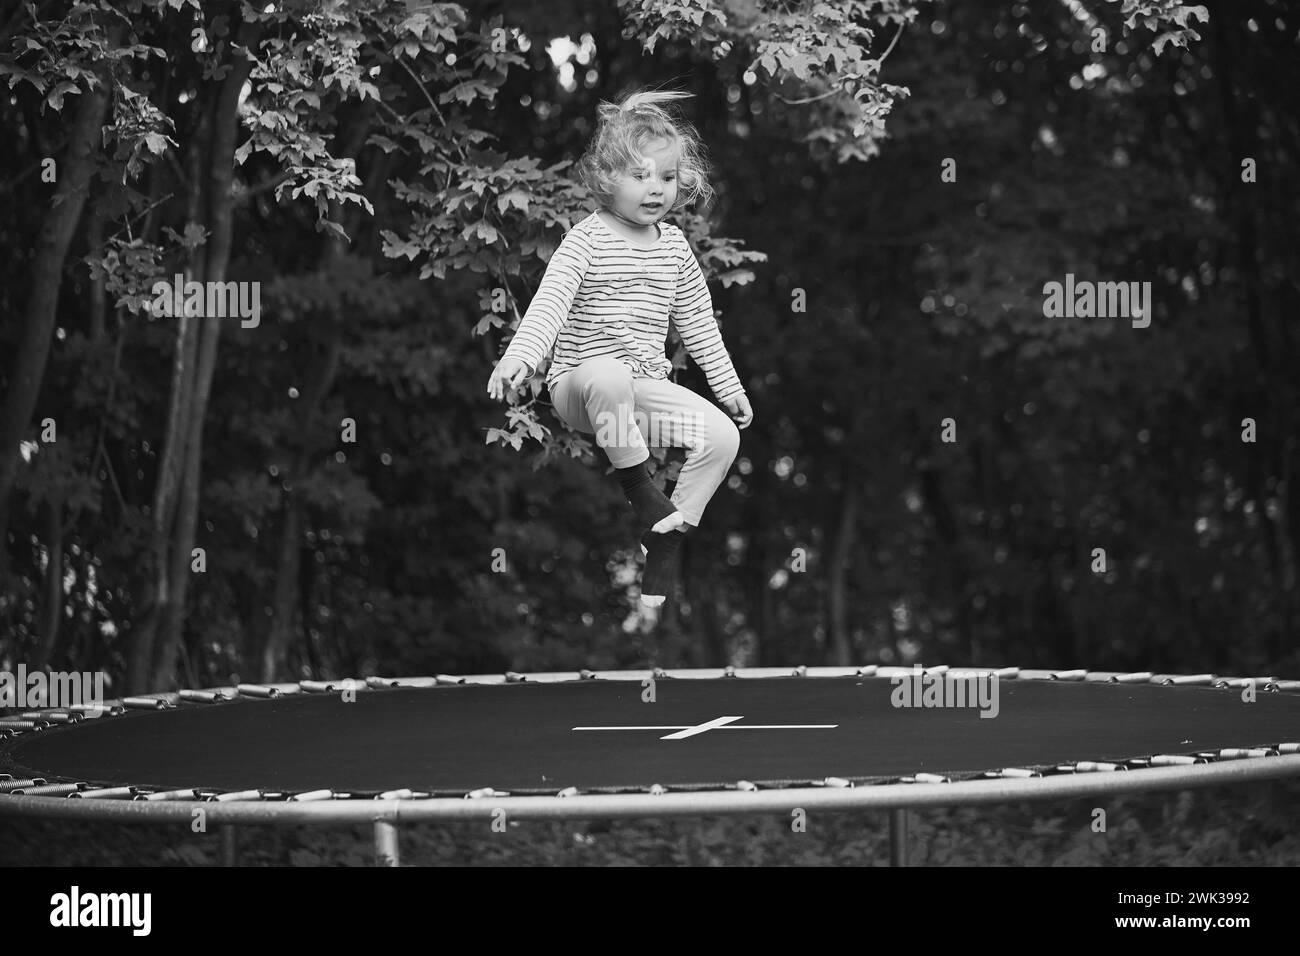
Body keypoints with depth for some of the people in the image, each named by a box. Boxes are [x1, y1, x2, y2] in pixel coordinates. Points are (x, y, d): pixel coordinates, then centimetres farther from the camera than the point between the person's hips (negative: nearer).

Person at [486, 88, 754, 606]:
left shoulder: (675, 246, 9)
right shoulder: (587, 239, -9)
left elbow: (698, 324, 18)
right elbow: (550, 302, -22)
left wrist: (728, 386, 18)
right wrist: (520, 356, -39)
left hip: (646, 388, 6)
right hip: (578, 384, -6)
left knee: (723, 435, -13)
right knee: (610, 378, -41)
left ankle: (668, 537, -2)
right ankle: (638, 489, -23)